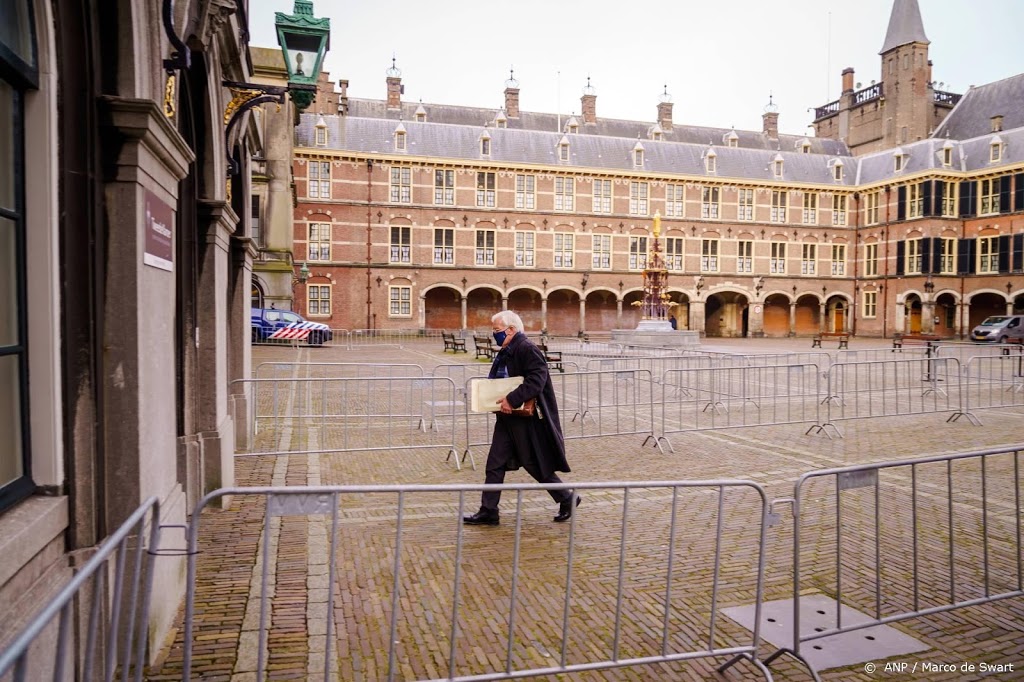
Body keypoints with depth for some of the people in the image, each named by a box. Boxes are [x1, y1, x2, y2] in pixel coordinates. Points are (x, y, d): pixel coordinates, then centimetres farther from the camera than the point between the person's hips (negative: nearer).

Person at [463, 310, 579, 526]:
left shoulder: (527, 349, -16)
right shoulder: (505, 353, 12)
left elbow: (536, 380, -27)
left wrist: (512, 399, -30)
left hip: (527, 418, -9)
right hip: (507, 418, 9)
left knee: (535, 464, 3)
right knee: (495, 464, 7)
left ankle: (567, 499, 22)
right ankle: (488, 511, 15)